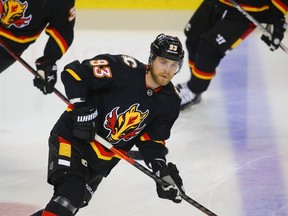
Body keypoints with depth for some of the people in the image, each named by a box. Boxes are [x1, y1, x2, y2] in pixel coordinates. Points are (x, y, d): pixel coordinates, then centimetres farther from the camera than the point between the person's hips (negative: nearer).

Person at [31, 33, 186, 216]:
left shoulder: (170, 102, -2)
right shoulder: (123, 69, -20)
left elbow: (152, 140, 6)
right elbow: (73, 73, -18)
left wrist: (162, 169, -10)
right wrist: (82, 109, -24)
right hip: (72, 138, -7)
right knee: (70, 192, -22)